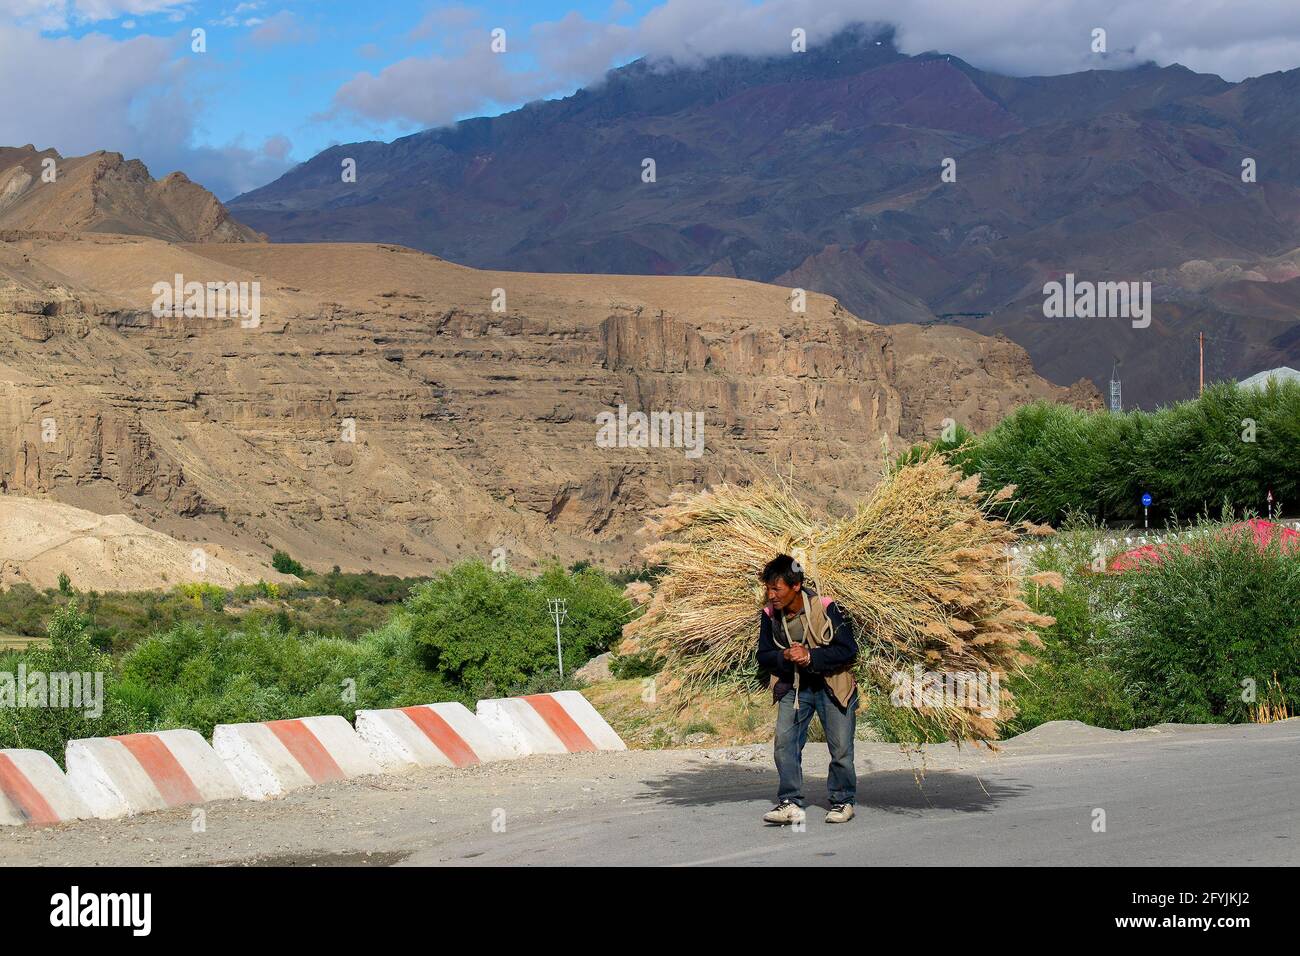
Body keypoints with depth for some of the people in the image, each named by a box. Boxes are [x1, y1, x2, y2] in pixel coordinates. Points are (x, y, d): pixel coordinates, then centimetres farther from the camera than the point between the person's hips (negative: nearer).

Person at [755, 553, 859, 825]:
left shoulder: (826, 608, -20)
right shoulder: (770, 615, -7)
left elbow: (848, 650, -17)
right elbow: (763, 657, 1)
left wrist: (810, 656, -27)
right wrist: (785, 657, -21)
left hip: (832, 685, -3)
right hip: (793, 687, 3)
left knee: (841, 749, 1)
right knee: (784, 743, -11)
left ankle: (843, 801, 19)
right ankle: (790, 803, -8)